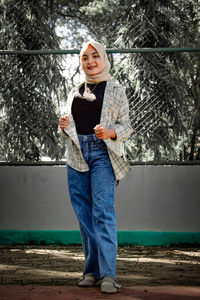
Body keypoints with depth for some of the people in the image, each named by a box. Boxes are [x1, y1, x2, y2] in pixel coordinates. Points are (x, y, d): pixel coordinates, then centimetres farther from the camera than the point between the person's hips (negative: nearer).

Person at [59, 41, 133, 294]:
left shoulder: (115, 91, 8)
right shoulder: (75, 92, 19)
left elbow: (125, 126, 4)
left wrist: (109, 132, -17)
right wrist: (64, 127, -1)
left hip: (102, 153, -4)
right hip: (77, 154, 4)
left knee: (103, 211, -14)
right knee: (84, 214, 3)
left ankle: (108, 274, -17)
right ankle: (92, 270, 11)